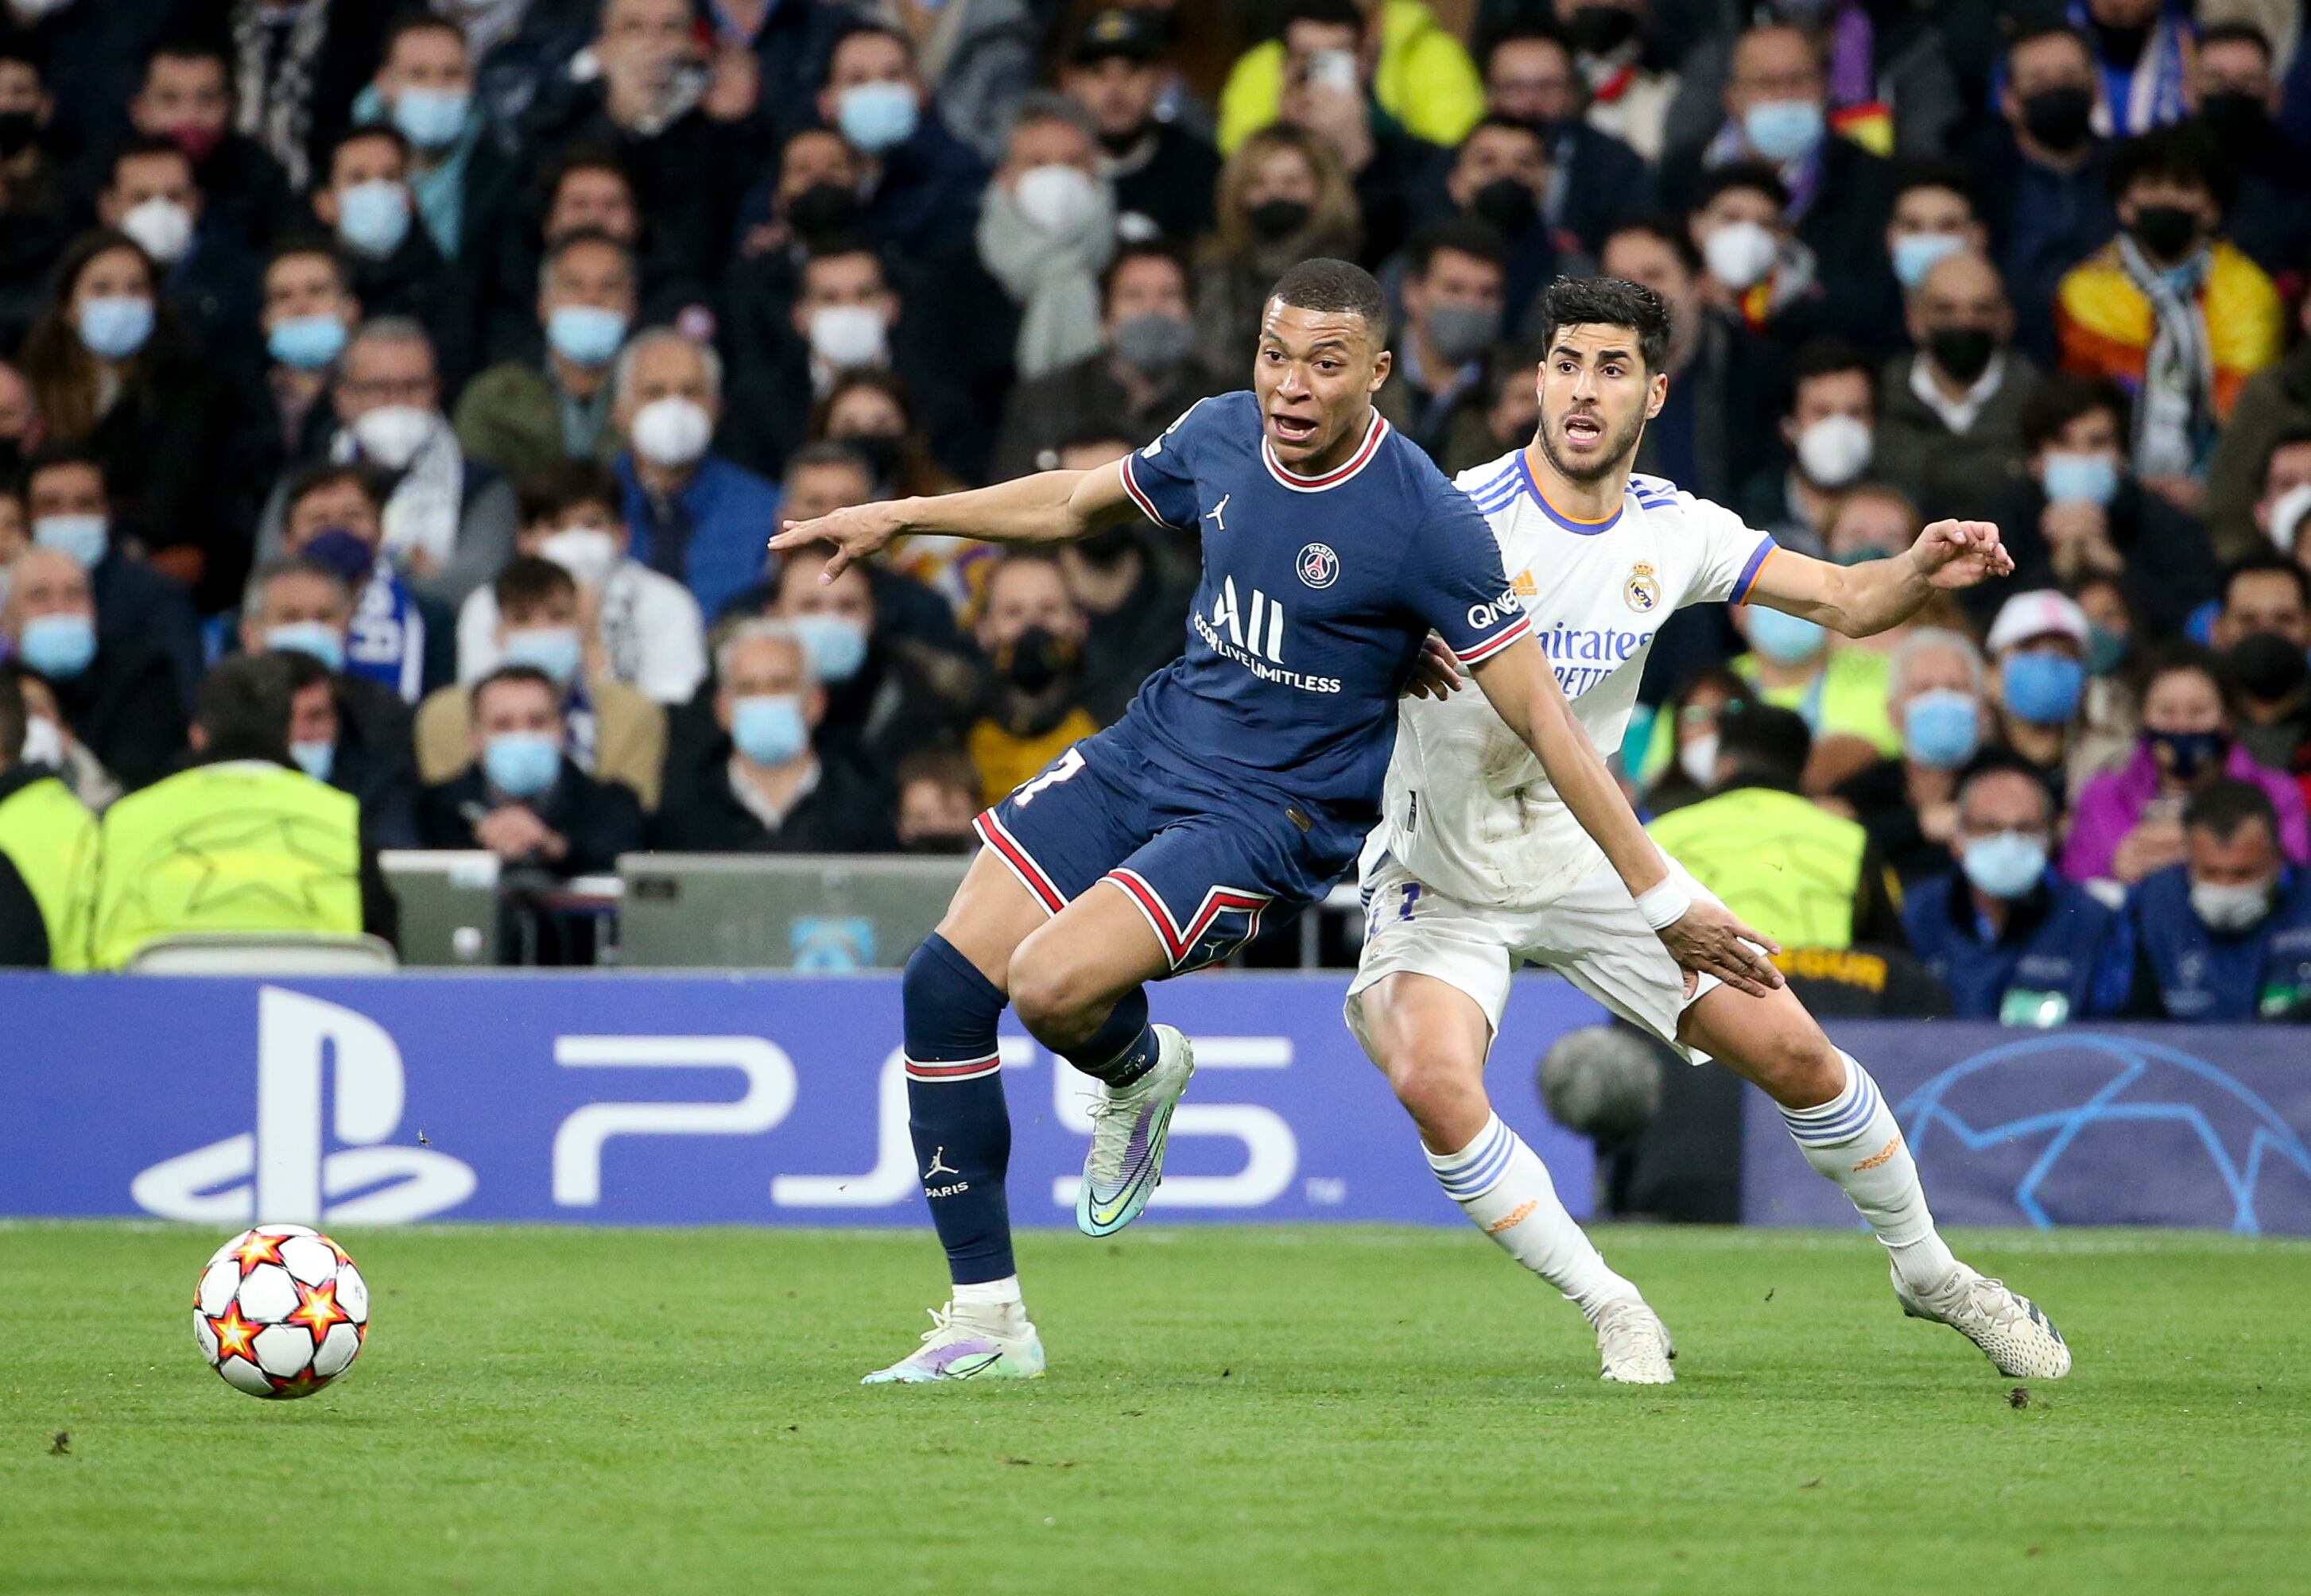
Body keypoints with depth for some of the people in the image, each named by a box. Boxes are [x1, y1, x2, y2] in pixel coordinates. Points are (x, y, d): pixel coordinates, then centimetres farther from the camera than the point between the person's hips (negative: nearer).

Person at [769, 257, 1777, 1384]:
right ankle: (986, 1321, 6)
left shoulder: (1426, 524, -20)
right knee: (943, 987, -5)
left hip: (1270, 816, -6)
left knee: (1053, 985, -28)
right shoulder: (1222, 435, -1)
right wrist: (898, 518, 24)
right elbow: (1080, 501, 20)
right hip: (1149, 750, 6)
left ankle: (1137, 1070, 11)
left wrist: (1664, 900, -17)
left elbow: (1544, 721, -16)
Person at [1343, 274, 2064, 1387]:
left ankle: (1926, 1269, 24)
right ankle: (1607, 1306, -12)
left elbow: (1843, 602, 3)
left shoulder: (1672, 531, -3)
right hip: (1444, 873, -4)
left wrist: (1921, 572, -19)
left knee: (1790, 1049, 0)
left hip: (1592, 857, 4)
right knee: (1432, 1083, -30)